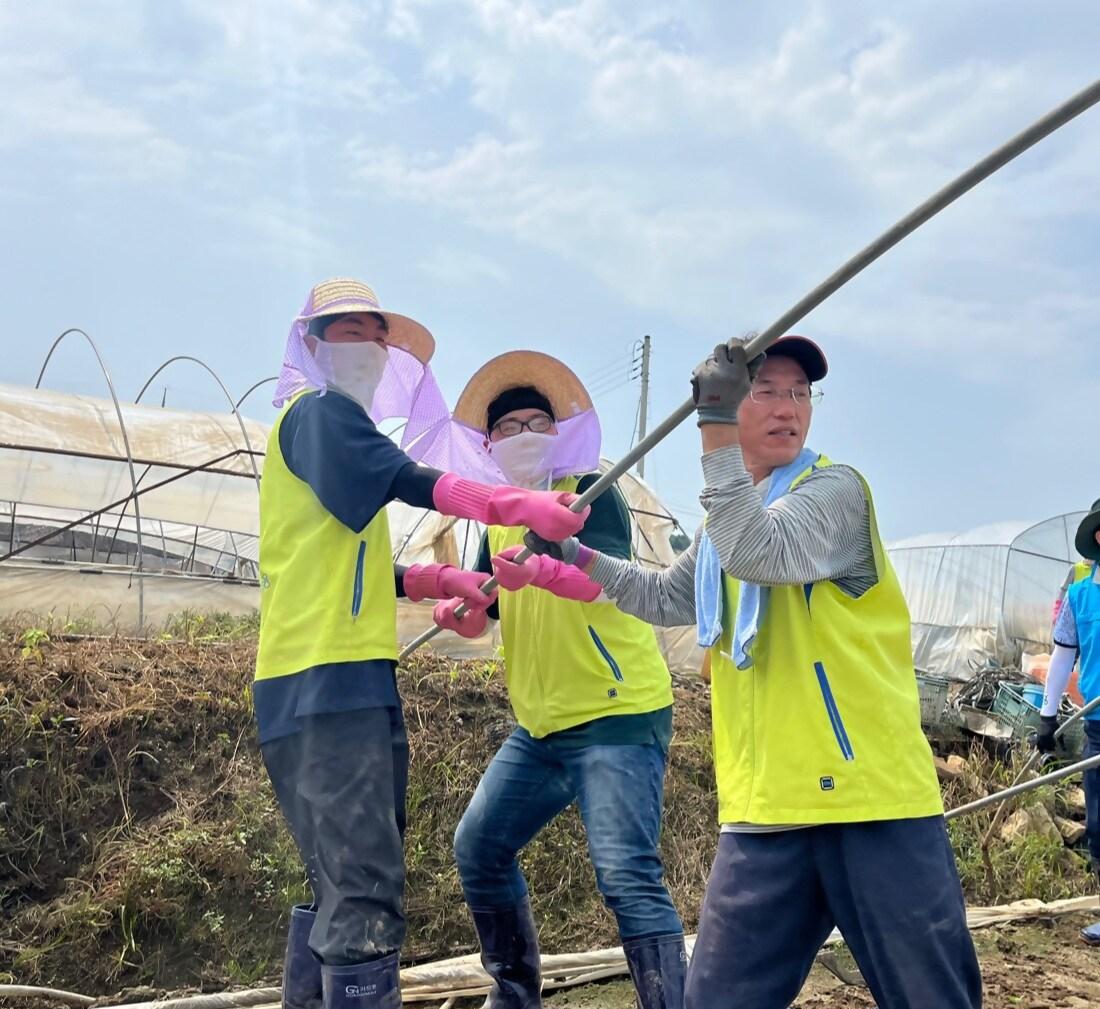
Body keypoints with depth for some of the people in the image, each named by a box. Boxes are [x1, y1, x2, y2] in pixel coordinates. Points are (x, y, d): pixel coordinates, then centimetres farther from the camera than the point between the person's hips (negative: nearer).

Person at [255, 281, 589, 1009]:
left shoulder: (330, 429, 26)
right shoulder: (318, 412, -3)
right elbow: (410, 481, -21)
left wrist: (439, 580, 13)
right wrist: (520, 506, -31)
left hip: (348, 684, 11)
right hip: (328, 684, -11)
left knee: (343, 885, 17)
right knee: (366, 893, -17)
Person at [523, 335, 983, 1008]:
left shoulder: (833, 488, -5)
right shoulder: (727, 520, 17)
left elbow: (761, 553, -25)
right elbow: (669, 598, 33)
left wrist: (718, 433, -27)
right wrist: (571, 553, 27)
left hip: (875, 796, -6)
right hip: (767, 806, 6)